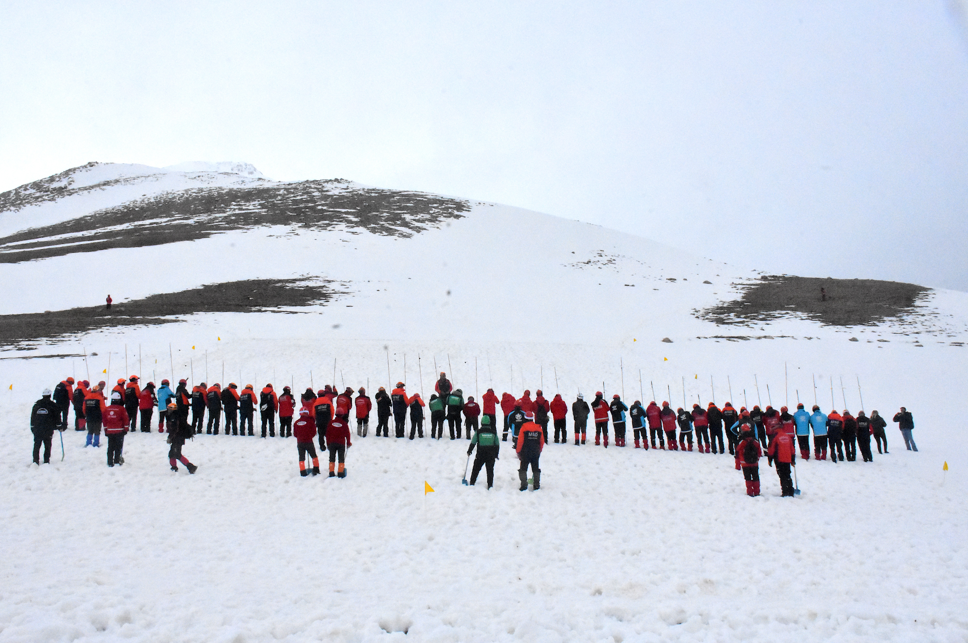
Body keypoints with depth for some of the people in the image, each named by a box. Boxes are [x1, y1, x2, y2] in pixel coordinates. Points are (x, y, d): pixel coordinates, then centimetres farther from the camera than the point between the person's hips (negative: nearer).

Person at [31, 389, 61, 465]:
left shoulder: (36, 405, 7)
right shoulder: (53, 405, -1)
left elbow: (32, 417, 12)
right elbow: (57, 416, 2)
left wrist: (32, 427, 20)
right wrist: (60, 426, 12)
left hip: (37, 429, 2)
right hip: (48, 430, -2)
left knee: (36, 445, 5)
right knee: (47, 446, 6)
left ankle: (35, 461, 0)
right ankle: (46, 461, 5)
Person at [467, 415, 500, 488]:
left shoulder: (478, 432, -7)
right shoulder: (493, 432, 0)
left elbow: (473, 443, -1)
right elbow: (497, 444, 6)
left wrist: (469, 451, 14)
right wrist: (496, 454, 16)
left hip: (480, 455, -1)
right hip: (491, 455, 1)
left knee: (476, 469, 12)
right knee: (490, 470, 9)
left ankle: (472, 483, 15)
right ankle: (490, 485, 9)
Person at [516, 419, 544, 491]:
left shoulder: (523, 427, -10)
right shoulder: (538, 428, 3)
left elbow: (520, 441, -11)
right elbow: (542, 442, 9)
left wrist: (518, 451, -1)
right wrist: (539, 451, 21)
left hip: (525, 453, -3)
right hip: (536, 453, 3)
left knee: (523, 469, 4)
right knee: (536, 469, 12)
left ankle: (524, 485, -5)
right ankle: (537, 485, 11)